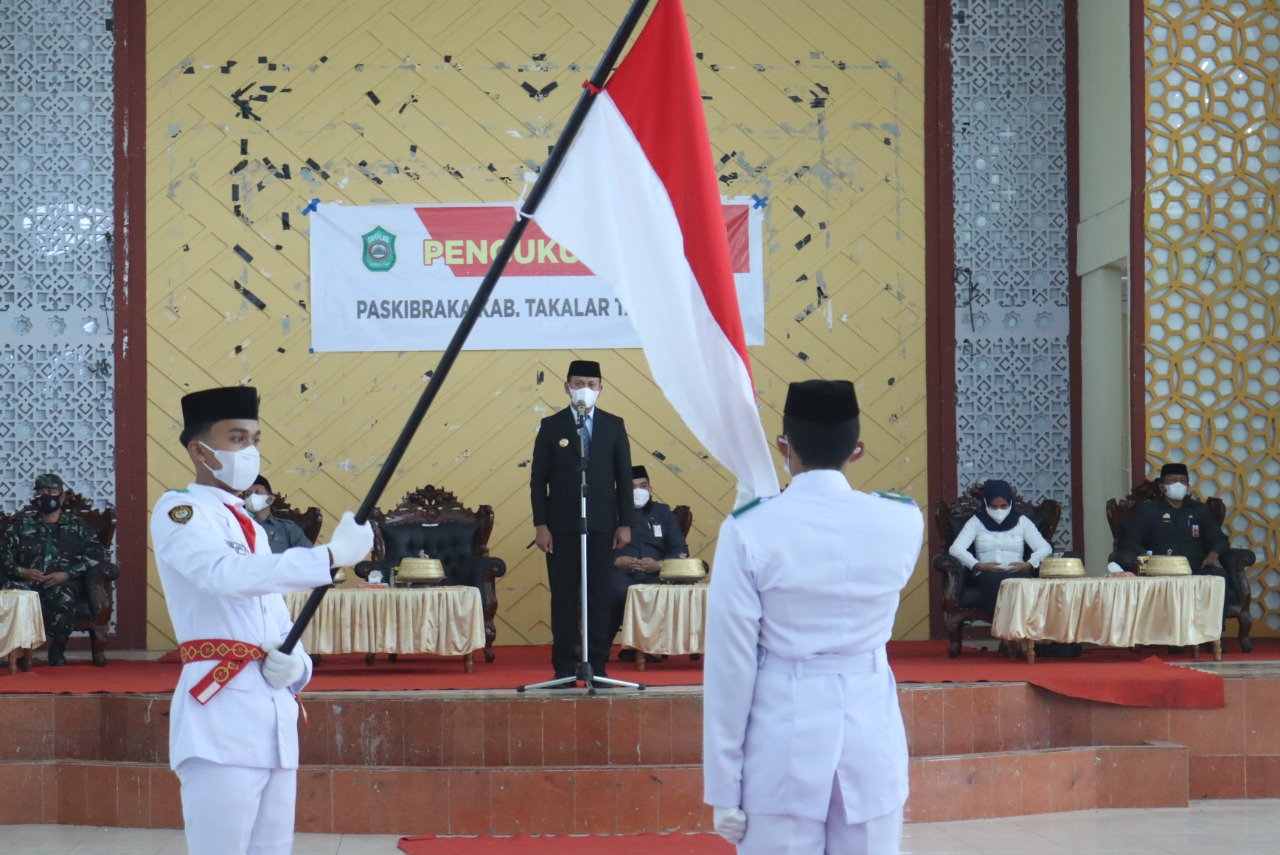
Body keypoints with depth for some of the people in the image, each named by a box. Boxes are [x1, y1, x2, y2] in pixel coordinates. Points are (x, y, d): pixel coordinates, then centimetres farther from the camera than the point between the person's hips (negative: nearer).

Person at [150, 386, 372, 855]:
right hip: (221, 715, -8)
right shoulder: (179, 511, -2)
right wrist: (333, 555, -25)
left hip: (276, 714, 8)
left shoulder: (252, 527, 22)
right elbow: (226, 573, -22)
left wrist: (293, 664, -1)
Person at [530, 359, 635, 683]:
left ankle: (597, 666, 9)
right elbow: (538, 478, 3)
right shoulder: (551, 426, 4)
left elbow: (624, 477, 7)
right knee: (563, 597, 2)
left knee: (599, 597, 3)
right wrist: (540, 524, -5)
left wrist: (625, 523, 1)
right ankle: (564, 668, 7)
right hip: (562, 526, -1)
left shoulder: (614, 425, 7)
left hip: (602, 526, 1)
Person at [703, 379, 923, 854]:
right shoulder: (901, 522, -3)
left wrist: (723, 789, 0)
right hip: (870, 736, 3)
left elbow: (731, 667, -8)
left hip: (784, 744, -2)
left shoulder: (750, 531, -11)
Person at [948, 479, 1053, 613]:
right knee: (996, 583, -39)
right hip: (987, 577, -1)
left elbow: (1045, 548, 7)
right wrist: (978, 565, -16)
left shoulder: (1021, 521, 17)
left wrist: (1028, 564, -14)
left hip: (1017, 575, 1)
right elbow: (956, 549, 1)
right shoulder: (977, 521, 14)